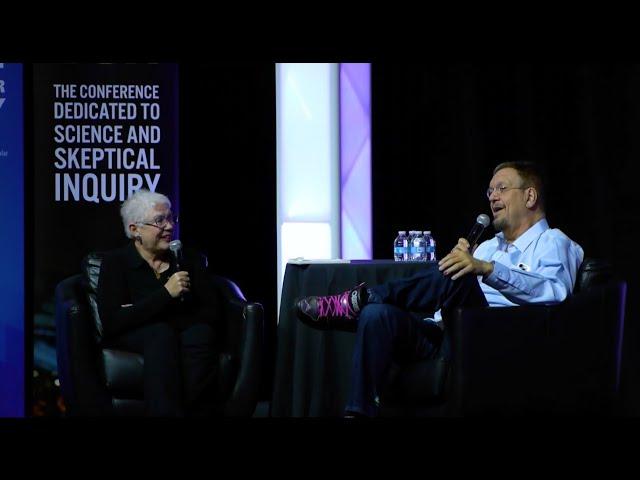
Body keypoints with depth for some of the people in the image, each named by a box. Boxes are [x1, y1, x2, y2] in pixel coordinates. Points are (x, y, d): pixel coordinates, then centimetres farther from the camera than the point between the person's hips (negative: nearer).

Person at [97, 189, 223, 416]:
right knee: (161, 334, -37)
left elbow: (212, 312, -1)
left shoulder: (189, 259, 13)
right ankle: (168, 411, -44)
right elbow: (111, 322, -12)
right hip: (131, 338, -2)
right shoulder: (115, 262, 3)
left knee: (201, 334, -33)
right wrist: (166, 294, -17)